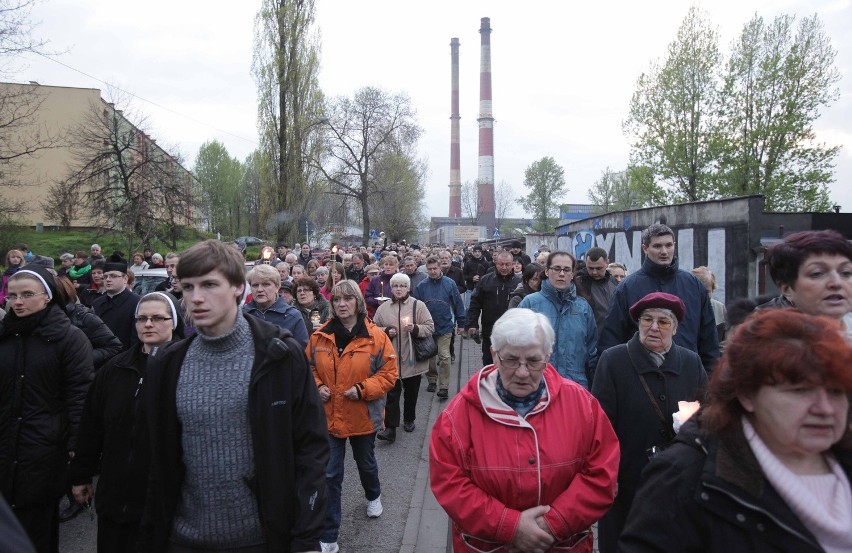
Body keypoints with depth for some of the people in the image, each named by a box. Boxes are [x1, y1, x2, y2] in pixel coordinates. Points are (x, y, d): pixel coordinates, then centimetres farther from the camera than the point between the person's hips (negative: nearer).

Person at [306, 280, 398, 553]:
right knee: (330, 475, 4)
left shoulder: (375, 336, -12)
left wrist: (363, 389, -21)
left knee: (366, 463, 23)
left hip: (363, 416, -1)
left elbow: (390, 372, -10)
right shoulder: (320, 336, -4)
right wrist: (317, 386, -10)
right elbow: (309, 367, 8)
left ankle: (373, 496, 57)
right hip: (328, 416, 1)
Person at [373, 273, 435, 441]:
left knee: (411, 392, 15)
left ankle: (409, 419, 35)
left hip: (412, 358, 0)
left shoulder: (419, 305, -3)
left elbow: (430, 328, -4)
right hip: (391, 359, 0)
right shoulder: (383, 308, 3)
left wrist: (415, 328, -21)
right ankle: (390, 428, 2)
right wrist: (386, 331, -10)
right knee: (391, 393, -2)